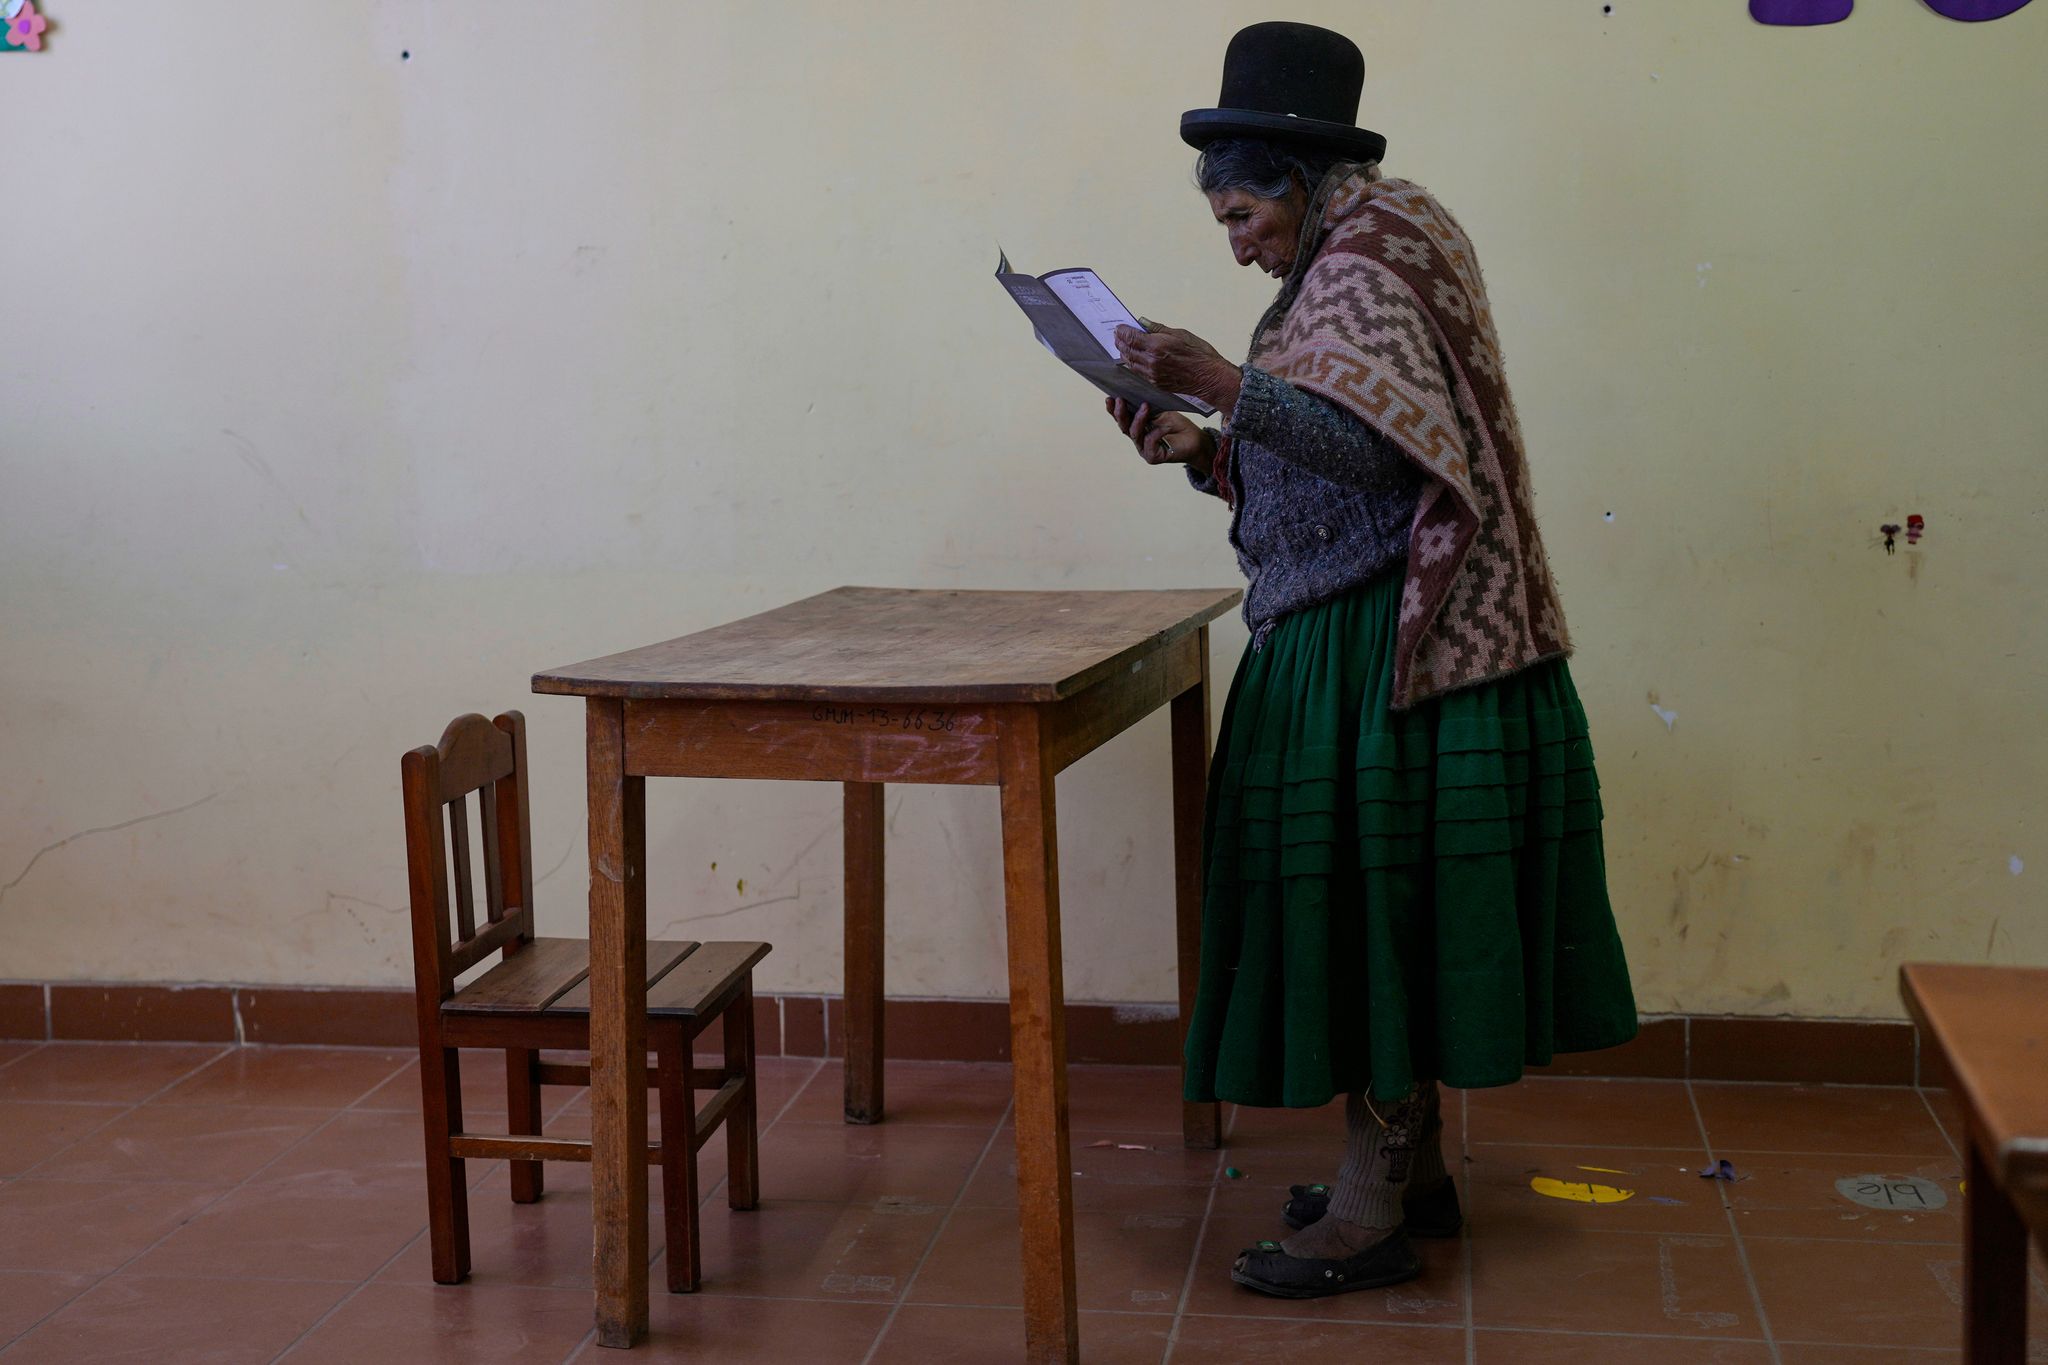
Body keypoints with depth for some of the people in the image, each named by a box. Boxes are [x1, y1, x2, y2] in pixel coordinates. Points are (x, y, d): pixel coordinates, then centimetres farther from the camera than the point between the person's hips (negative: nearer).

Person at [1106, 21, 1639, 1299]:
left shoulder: (1362, 271, -12)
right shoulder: (1338, 275, 19)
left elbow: (1394, 450, -25)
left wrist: (1225, 383, -27)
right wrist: (1200, 450, 5)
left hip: (1380, 650, -10)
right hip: (1339, 645, 10)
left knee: (1368, 902, -7)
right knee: (1371, 904, 14)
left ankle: (1372, 1215, 0)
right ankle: (1414, 1170, 23)